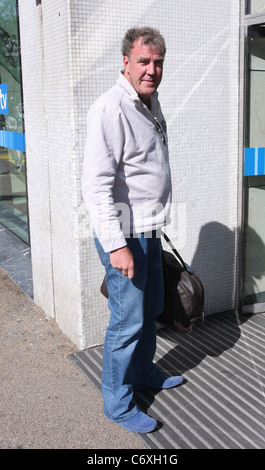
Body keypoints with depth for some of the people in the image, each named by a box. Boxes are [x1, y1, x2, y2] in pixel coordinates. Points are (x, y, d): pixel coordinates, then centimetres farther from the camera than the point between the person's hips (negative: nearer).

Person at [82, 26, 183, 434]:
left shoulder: (151, 103, 12)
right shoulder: (111, 109, -18)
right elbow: (96, 184, -24)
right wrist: (116, 245, -26)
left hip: (149, 231, 9)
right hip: (125, 234, -9)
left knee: (151, 308, 21)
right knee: (128, 321, -1)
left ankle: (145, 374, 41)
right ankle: (118, 404, 17)